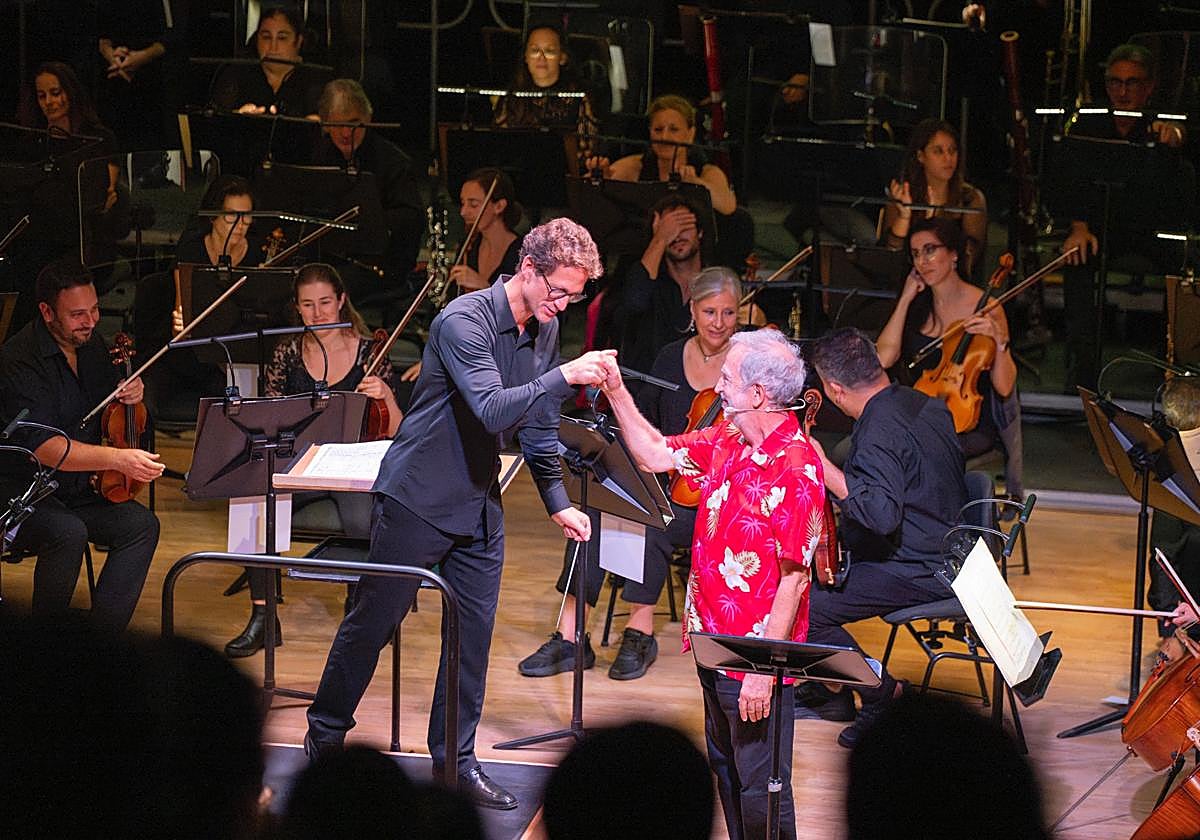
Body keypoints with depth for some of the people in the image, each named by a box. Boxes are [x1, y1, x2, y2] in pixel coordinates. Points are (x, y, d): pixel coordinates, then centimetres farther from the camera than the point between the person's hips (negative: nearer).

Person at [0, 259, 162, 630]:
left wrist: (131, 395, 0)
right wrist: (118, 458, -38)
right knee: (68, 533, -34)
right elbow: (43, 447, -30)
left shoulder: (92, 345, 7)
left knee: (141, 524, -15)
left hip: (77, 491, 8)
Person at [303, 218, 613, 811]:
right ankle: (325, 736, 20)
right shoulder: (463, 322, -21)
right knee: (373, 621, 4)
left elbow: (538, 425, 14)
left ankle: (455, 758, 17)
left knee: (474, 632, 6)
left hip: (480, 503, 7)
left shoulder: (545, 330, 3)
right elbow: (493, 409, -34)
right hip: (418, 497, -7)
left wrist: (557, 502, 10)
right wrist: (564, 377, -40)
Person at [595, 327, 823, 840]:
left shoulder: (796, 469, -23)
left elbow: (793, 580, -24)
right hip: (715, 643, 9)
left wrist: (764, 669, -24)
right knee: (726, 769, 21)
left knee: (759, 786, 0)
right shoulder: (726, 441, 4)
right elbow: (656, 455, 20)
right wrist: (616, 393, 9)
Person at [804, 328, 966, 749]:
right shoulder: (925, 405, 5)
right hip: (942, 550, 10)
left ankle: (879, 690, -3)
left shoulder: (880, 431, -25)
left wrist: (826, 471, -29)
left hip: (916, 572, -10)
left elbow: (883, 514, -36)